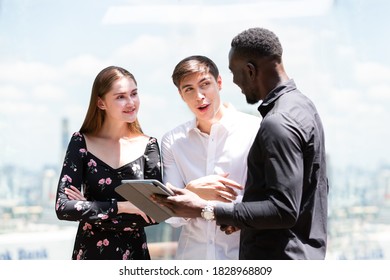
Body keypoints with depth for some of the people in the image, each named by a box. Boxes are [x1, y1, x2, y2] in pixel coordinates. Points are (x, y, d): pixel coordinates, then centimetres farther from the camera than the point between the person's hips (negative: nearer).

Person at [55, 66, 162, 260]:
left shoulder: (148, 145, -2)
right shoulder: (81, 143, -4)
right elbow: (63, 207, -13)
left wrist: (89, 209, -15)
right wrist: (121, 207, -20)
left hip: (134, 254, 1)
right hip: (91, 254, -1)